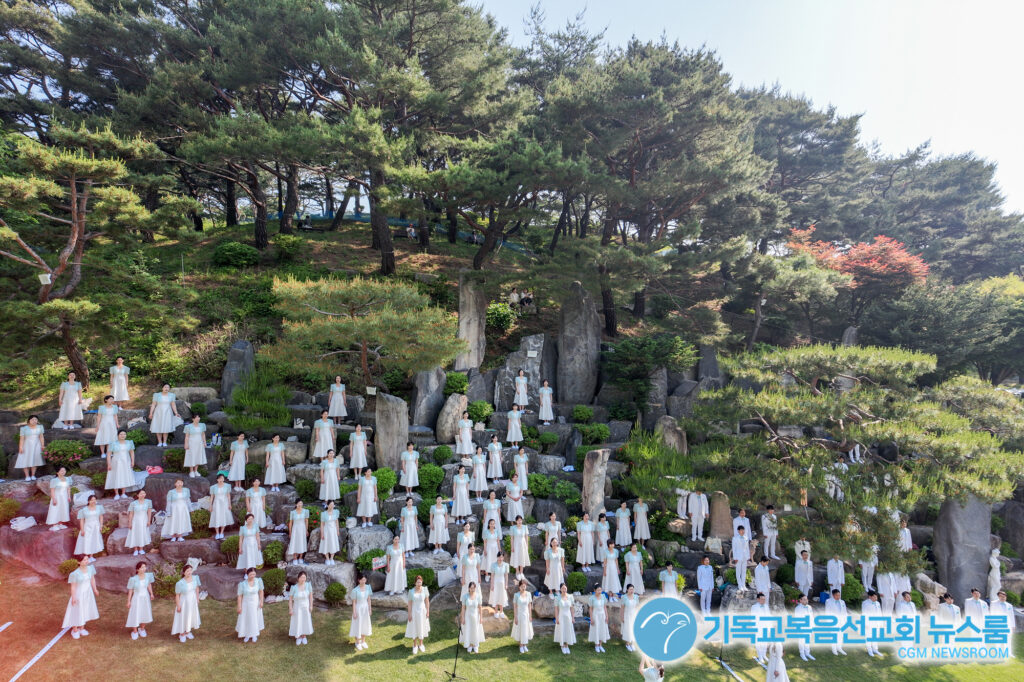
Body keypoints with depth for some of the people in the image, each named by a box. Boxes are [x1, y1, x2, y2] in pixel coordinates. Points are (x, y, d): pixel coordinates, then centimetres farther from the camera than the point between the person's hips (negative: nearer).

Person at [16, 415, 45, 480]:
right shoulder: (24, 428, -5)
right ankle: (27, 476, 5)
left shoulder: (40, 427, 2)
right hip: (27, 446, -2)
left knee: (35, 460, 3)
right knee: (26, 461, -2)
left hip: (36, 446, 2)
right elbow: (21, 438, -7)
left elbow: (41, 437, 5)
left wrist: (42, 445, 2)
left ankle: (33, 475, 11)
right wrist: (21, 447, -12)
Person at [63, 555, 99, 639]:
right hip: (79, 594, -5)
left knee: (85, 611, 18)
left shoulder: (90, 568, -10)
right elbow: (73, 586, -17)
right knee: (77, 612, 11)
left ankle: (81, 628, 38)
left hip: (88, 593, 5)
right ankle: (75, 630, 34)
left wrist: (95, 589, 12)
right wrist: (73, 597, -13)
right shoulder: (75, 574, -26)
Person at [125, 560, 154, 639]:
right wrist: (129, 601, -6)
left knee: (145, 613, 17)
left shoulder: (148, 575, -15)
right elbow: (130, 590, -12)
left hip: (145, 597, 3)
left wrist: (151, 594, 13)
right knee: (135, 614, 10)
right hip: (137, 598, -3)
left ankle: (142, 629, 43)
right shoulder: (133, 579, -25)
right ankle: (135, 631, 35)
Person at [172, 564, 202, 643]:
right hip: (184, 602, -4)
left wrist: (197, 598, 8)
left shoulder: (195, 578, -15)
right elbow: (177, 595, -17)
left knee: (191, 616, 20)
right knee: (183, 617, 13)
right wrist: (178, 606, -11)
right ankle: (182, 634, 38)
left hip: (193, 601, 4)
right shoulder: (180, 583, -29)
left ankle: (188, 632, 44)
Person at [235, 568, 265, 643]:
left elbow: (261, 591, -4)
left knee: (255, 619, 15)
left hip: (255, 604, 1)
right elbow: (240, 596, -12)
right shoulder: (243, 584, -20)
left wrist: (261, 602, -3)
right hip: (246, 604, -1)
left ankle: (254, 635, 36)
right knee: (246, 619, 14)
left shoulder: (258, 581, -16)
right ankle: (247, 635, 37)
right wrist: (239, 607, -8)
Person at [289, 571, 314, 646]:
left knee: (305, 621, 14)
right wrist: (290, 609, -10)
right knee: (297, 622, 9)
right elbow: (290, 598, -11)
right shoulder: (294, 587, -22)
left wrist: (311, 606, -5)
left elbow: (311, 595, -7)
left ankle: (304, 637, 36)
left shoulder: (308, 585, -19)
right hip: (297, 608, -1)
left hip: (306, 607, 1)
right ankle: (298, 638, 32)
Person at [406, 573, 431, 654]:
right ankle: (415, 646, 31)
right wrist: (409, 614, -6)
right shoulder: (411, 591, -13)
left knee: (422, 628, 14)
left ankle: (421, 644, 36)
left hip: (422, 611, 1)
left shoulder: (425, 590, -11)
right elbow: (410, 603, -7)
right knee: (414, 628, 11)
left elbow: (427, 601, -3)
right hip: (414, 611, -1)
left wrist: (428, 612, -2)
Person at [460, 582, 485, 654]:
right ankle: (469, 645, 34)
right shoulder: (465, 596, -16)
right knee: (468, 631, 12)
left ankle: (476, 646, 35)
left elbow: (480, 607, -7)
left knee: (476, 630, 14)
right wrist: (462, 618, -8)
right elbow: (463, 607, -9)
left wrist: (481, 617, -5)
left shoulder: (478, 595, -15)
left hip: (476, 616, 0)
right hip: (468, 616, 0)